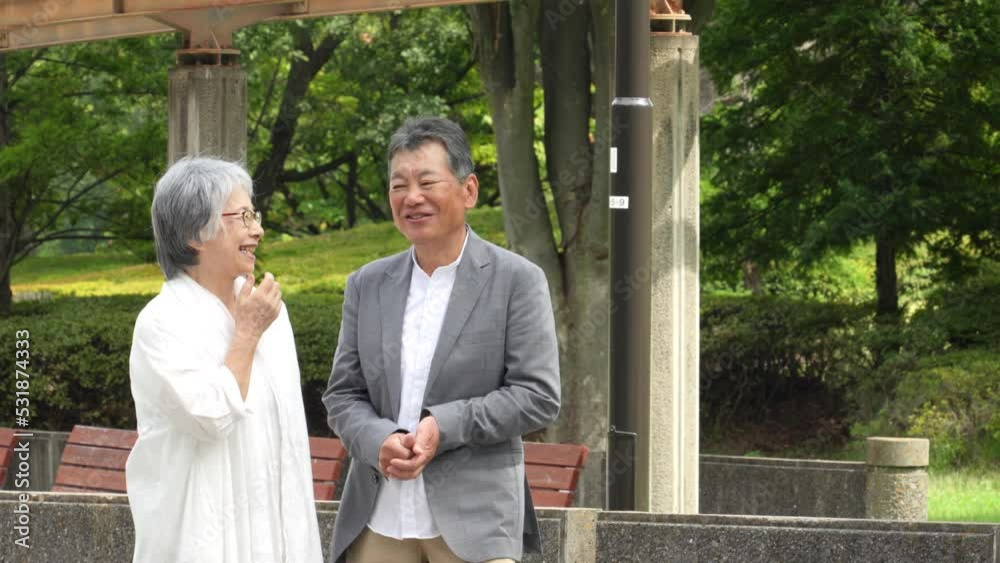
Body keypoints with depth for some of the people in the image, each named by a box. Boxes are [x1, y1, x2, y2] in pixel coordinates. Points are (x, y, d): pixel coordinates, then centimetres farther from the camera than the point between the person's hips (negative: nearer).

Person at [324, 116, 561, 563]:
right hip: (378, 522, 4)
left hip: (474, 523, -4)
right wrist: (379, 442, -11)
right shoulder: (367, 286, 12)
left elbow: (539, 397, -5)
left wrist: (443, 426, -16)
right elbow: (342, 395, 11)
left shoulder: (517, 281, -1)